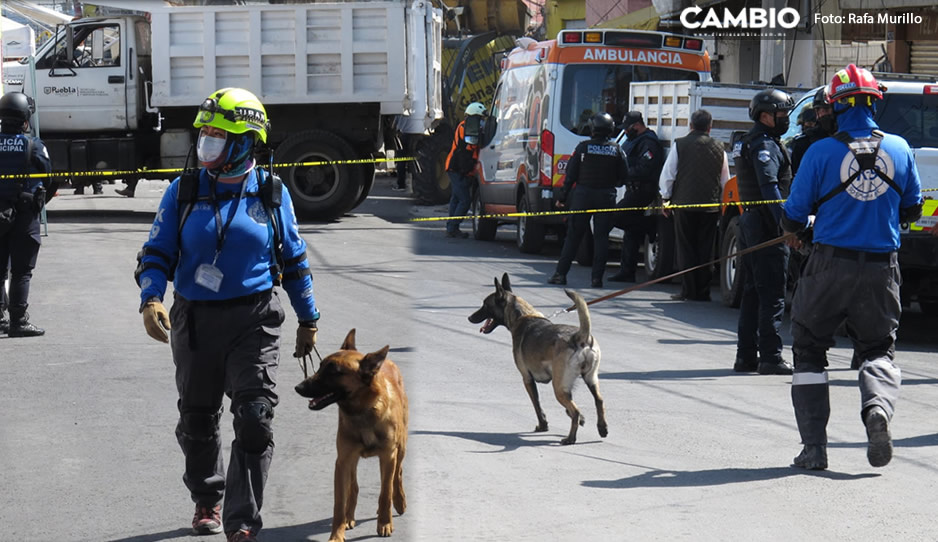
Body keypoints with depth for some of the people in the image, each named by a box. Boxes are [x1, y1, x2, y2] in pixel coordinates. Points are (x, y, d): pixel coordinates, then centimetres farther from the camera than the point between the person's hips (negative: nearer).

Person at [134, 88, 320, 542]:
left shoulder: (271, 194, 1)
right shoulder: (183, 192, 1)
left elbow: (294, 260, 10)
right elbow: (157, 252, 2)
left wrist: (308, 320, 14)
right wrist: (150, 300, -17)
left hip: (254, 321, -2)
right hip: (195, 321, 2)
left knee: (254, 420, -12)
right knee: (197, 420, 14)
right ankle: (206, 501, 36)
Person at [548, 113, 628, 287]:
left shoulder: (583, 147, -4)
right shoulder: (617, 150, 1)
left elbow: (571, 173, -2)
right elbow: (624, 176, 3)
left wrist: (562, 196, 5)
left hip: (583, 194, -1)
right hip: (606, 197, 1)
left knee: (573, 235, 5)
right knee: (601, 237, 3)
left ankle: (561, 273, 5)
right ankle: (597, 277, -2)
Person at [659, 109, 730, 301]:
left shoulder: (680, 145, -2)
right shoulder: (719, 148, 6)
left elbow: (667, 175, 0)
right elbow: (725, 181, 13)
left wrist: (665, 198, 11)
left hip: (684, 204, -2)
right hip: (710, 206, 2)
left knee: (686, 248, 3)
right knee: (705, 249, 6)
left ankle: (688, 289, 0)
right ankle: (702, 291, 6)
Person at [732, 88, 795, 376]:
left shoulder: (748, 143, 19)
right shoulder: (765, 145, -13)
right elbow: (770, 188, -22)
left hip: (749, 220, 10)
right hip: (765, 225, -10)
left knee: (752, 292, 13)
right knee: (772, 294, -8)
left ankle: (746, 355, 15)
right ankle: (770, 357, -9)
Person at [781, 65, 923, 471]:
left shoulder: (822, 152, -8)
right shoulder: (899, 149, 2)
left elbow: (793, 219, -3)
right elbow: (911, 211, 13)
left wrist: (793, 227, 20)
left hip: (830, 265, -2)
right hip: (881, 269, 2)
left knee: (809, 349, 12)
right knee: (879, 347, 17)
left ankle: (814, 447, 4)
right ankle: (878, 406, -15)